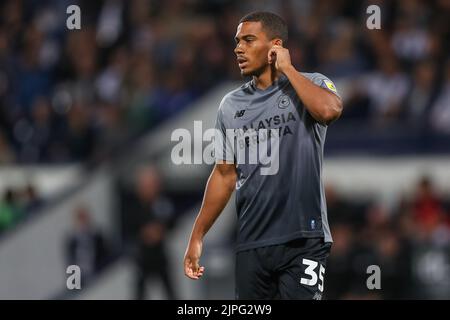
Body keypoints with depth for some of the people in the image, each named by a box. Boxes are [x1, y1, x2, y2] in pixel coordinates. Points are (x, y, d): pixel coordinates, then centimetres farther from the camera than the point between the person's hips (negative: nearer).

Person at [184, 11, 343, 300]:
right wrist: (197, 236, 13)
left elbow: (329, 110, -24)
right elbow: (225, 174, 17)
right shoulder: (231, 105, 12)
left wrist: (287, 69, -10)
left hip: (303, 240, -4)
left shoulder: (312, 85, 0)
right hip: (251, 244, 4)